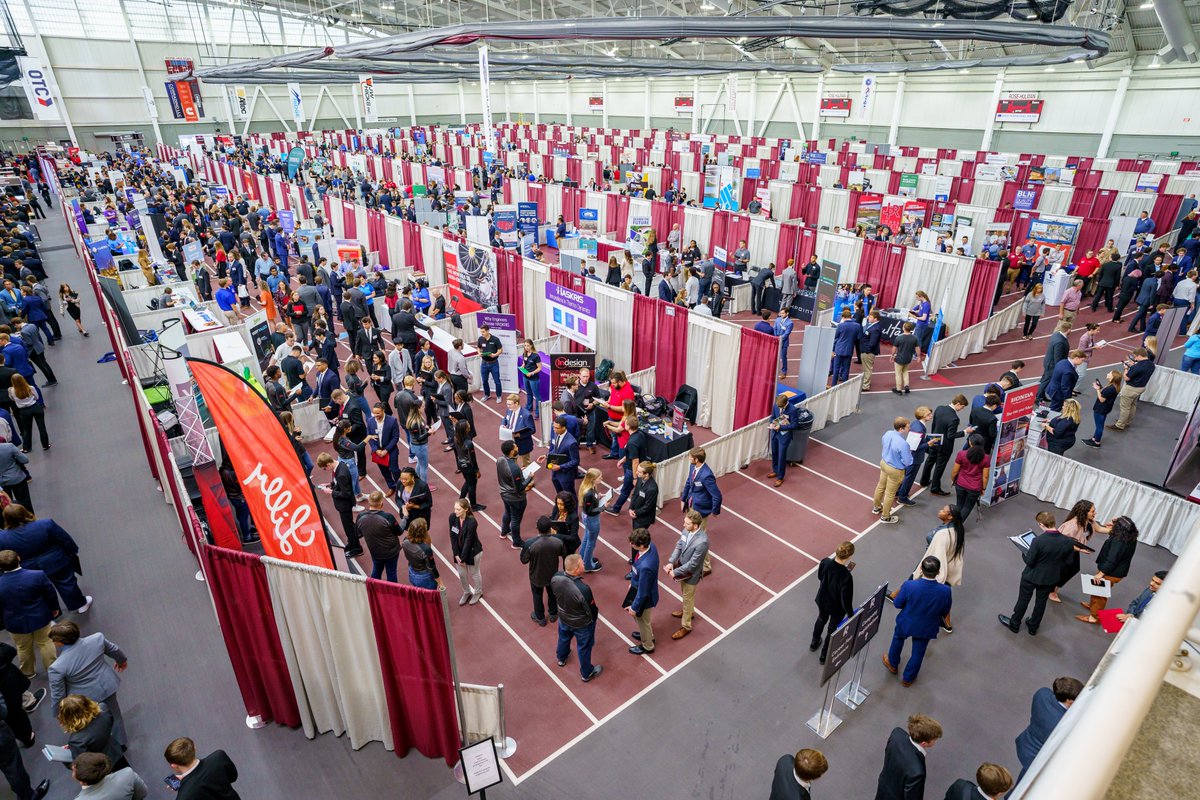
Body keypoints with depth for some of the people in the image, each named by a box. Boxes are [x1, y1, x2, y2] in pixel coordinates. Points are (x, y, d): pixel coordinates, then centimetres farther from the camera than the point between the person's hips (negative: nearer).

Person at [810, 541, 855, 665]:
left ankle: (814, 643, 59)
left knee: (821, 619, 34)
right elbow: (846, 601, -27)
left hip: (822, 600, 5)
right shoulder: (846, 577, -38)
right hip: (837, 608, -4)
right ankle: (824, 656, 46)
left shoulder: (825, 562, -24)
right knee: (832, 630, 24)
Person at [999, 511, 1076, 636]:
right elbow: (1068, 562, -5)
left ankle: (1014, 624, 36)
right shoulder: (1069, 542, -19)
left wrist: (1024, 553, -2)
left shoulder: (1038, 541, -33)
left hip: (1031, 576, -4)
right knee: (1041, 602, 24)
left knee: (1023, 600, 17)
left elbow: (1029, 561, -22)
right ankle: (1033, 627, 42)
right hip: (1050, 578, 4)